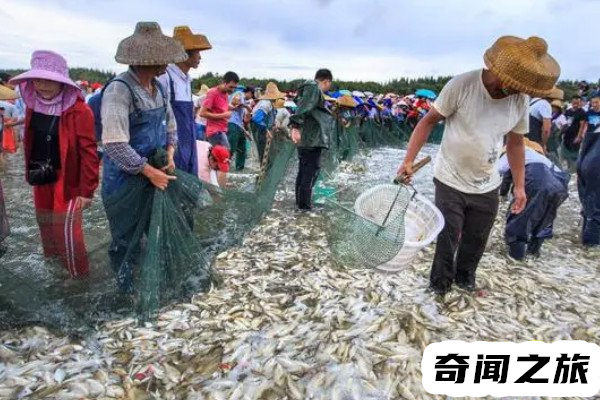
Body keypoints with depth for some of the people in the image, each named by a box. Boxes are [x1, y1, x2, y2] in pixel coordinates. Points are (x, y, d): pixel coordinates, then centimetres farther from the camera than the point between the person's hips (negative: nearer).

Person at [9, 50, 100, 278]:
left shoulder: (78, 110, -21)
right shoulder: (33, 103, 0)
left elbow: (88, 152, -20)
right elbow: (30, 141, 13)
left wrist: (87, 189, -19)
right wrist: (30, 172, 16)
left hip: (68, 179, -7)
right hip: (41, 177, 7)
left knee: (66, 227, -1)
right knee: (45, 221, 23)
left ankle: (77, 273, 20)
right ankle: (53, 255, 49)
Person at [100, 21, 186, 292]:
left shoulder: (159, 88, 2)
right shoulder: (119, 90, -23)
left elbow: (170, 124, 15)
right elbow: (115, 144, -29)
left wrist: (169, 154, -2)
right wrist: (150, 172, -23)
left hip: (156, 171, 7)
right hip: (124, 178, -7)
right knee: (126, 239, 10)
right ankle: (129, 291, 30)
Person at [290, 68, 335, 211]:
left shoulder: (310, 87, 21)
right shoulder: (314, 88, -11)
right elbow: (304, 107, -26)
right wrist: (296, 126, -37)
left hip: (305, 138, 10)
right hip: (313, 138, -10)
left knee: (303, 170, 16)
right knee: (311, 170, -5)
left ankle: (300, 200, 24)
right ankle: (304, 204, -2)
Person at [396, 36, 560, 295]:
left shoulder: (520, 100, -5)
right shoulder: (461, 86, -20)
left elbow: (515, 142, 8)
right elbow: (429, 121, -11)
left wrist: (519, 186, 9)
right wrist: (409, 160, -16)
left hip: (487, 187, 4)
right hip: (450, 182, -4)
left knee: (476, 240, 15)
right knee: (447, 239, 3)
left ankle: (465, 277, 41)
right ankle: (440, 284, 28)